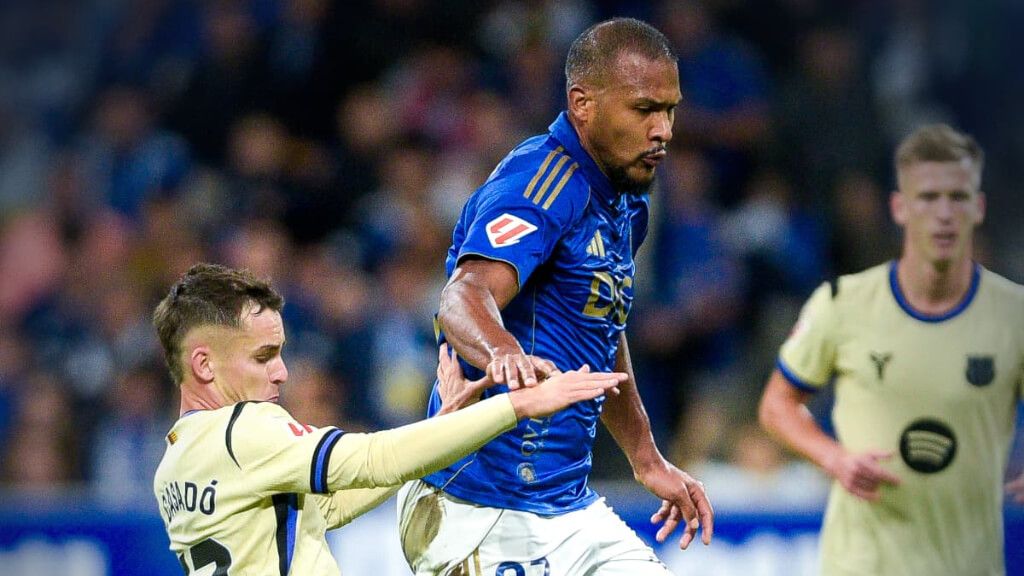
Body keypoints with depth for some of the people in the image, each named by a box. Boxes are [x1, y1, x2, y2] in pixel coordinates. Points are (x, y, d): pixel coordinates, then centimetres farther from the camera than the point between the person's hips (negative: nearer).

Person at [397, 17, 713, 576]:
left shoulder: (623, 205, 14)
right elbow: (464, 297, -34)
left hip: (571, 510, 9)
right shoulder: (541, 183, -16)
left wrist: (648, 462, 32)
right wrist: (503, 353, -56)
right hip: (481, 514, -9)